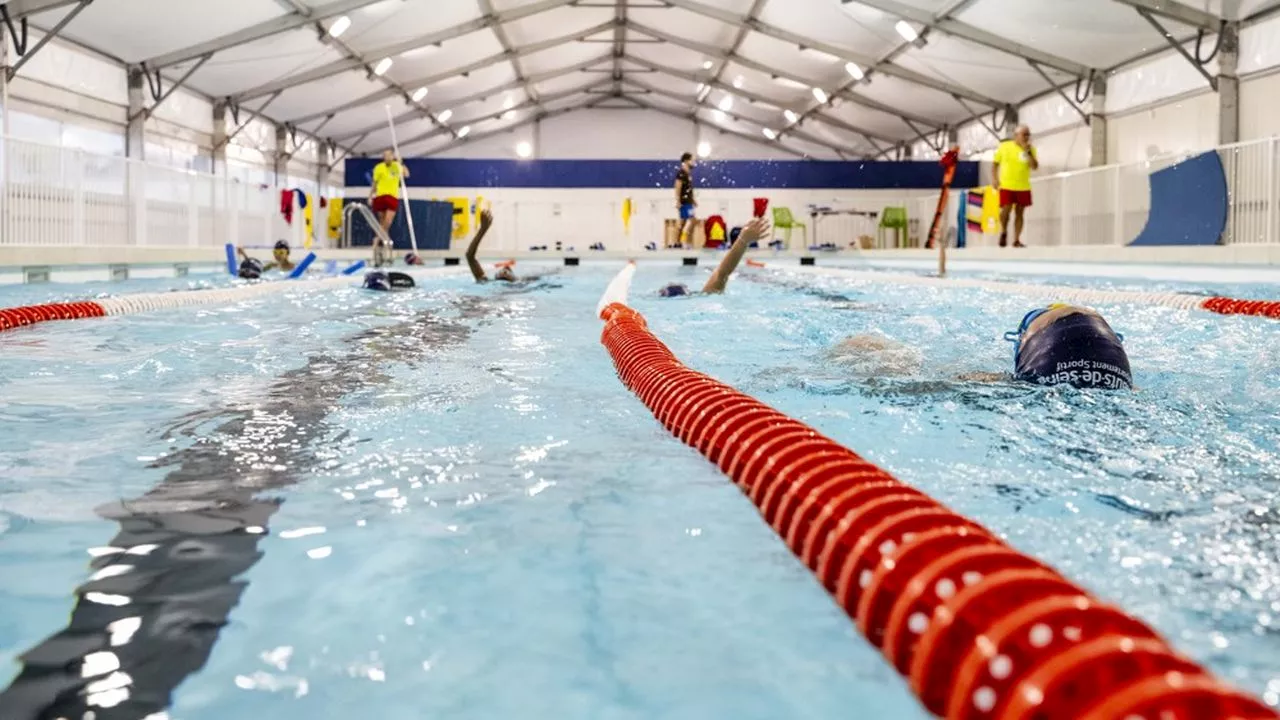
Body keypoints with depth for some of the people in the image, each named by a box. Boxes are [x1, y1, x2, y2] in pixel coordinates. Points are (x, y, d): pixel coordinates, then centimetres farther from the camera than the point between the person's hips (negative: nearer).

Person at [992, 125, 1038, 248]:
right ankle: (1004, 232, 16)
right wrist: (995, 180, -5)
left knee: (1019, 213, 3)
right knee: (1006, 209, -11)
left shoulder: (1031, 149, 2)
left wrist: (1028, 152, -17)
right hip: (1006, 186, -2)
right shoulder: (1004, 146, 0)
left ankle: (1017, 240, 7)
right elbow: (995, 164, 7)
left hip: (1023, 187, 2)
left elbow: (1035, 167, -9)